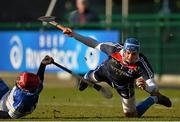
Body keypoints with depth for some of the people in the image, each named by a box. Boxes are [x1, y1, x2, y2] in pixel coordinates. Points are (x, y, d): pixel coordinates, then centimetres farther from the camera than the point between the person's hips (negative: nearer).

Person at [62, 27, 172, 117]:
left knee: (132, 115, 6)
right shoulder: (115, 50, -39)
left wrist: (145, 86, -72)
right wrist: (74, 35, -28)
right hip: (105, 72, 2)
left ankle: (154, 99, 30)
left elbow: (154, 88, -49)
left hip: (124, 86, -2)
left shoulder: (141, 65, -44)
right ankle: (87, 78, 71)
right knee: (90, 78, 31)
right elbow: (95, 44, -24)